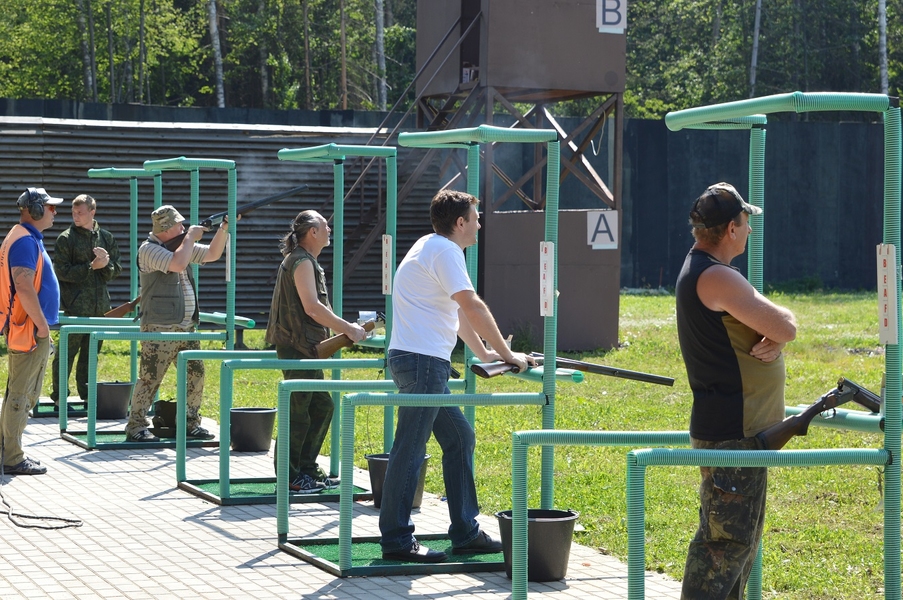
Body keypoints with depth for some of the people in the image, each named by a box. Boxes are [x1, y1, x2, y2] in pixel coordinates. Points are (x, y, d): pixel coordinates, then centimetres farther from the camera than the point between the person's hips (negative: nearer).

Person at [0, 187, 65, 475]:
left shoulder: (30, 238, 17)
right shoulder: (25, 241, -16)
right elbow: (24, 288, -24)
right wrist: (42, 325, -19)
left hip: (33, 330, 11)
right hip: (30, 331, -11)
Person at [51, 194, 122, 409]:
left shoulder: (106, 238, 10)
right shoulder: (65, 239, -3)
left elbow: (116, 270, 10)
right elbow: (62, 271, -10)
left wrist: (106, 263, -12)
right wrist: (92, 266, -14)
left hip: (100, 305, 4)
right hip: (75, 305, -4)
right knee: (68, 350, -4)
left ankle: (86, 393, 20)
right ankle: (59, 395, 3)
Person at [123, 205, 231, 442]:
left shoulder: (181, 245, 15)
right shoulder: (149, 249, -12)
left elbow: (213, 254, 18)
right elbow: (178, 264, -26)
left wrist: (224, 229, 5)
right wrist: (191, 237, -14)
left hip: (186, 328, 8)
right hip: (159, 329, -8)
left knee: (195, 374, 9)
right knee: (150, 378, -7)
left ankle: (191, 424, 19)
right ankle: (135, 427, -3)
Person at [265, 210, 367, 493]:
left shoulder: (307, 261, 19)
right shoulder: (301, 262, -14)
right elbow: (312, 307, -22)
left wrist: (343, 329, 17)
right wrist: (348, 329, -18)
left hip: (306, 347, 11)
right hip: (297, 346, -11)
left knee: (322, 406, 14)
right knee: (299, 411, -6)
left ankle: (307, 469, 20)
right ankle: (290, 477, -1)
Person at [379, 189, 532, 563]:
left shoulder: (435, 248, 20)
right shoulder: (443, 251, -12)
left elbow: (459, 311, 29)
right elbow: (473, 308, -18)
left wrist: (483, 354, 32)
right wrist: (506, 354, -12)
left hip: (428, 363, 11)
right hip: (421, 361, -11)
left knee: (459, 438, 12)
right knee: (410, 450, -7)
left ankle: (465, 534, 15)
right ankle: (396, 540, -4)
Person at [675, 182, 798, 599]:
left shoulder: (702, 271, 15)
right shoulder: (716, 278, -18)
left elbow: (774, 330, 14)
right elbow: (785, 327, -21)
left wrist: (772, 341, -9)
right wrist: (779, 325, 2)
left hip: (739, 430, 11)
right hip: (732, 435, -11)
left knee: (742, 537, 18)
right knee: (726, 539, -10)